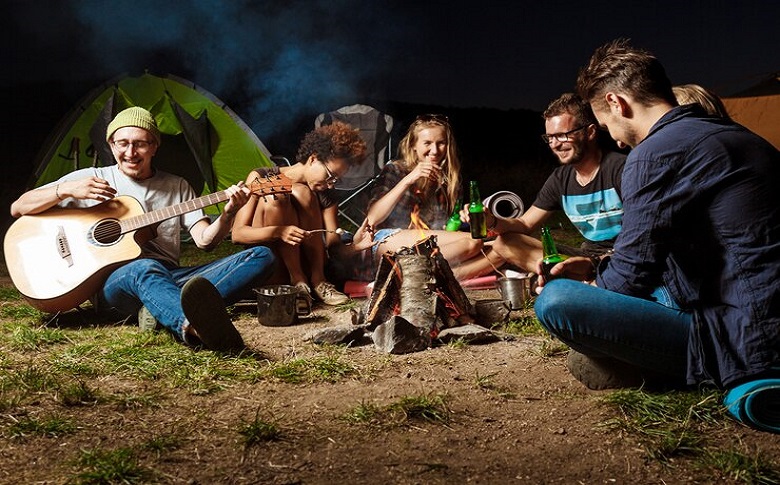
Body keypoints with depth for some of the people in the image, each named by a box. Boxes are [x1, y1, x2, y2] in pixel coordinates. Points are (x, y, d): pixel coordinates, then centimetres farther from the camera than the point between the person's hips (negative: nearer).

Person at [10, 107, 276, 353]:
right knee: (145, 268, -42)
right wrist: (66, 190, -13)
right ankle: (193, 327, -76)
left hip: (171, 279, 4)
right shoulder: (90, 178, 9)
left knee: (261, 255, -15)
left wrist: (228, 213, -13)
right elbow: (18, 208, 5)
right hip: (114, 282, -4)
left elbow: (204, 240, 8)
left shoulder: (177, 186, 16)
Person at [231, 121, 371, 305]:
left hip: (305, 267, 3)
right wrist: (279, 232, -31)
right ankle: (297, 281, -24)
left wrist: (354, 246, -25)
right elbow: (237, 234, -12)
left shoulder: (325, 196, 5)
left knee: (301, 193, -18)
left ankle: (317, 281, -18)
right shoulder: (261, 178, -6)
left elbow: (333, 245, -1)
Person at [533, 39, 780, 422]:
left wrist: (590, 286, 10)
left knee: (554, 300, -21)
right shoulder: (736, 135, 15)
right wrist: (597, 268, 24)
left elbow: (629, 278, -11)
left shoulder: (656, 153, -15)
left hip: (744, 347, -10)